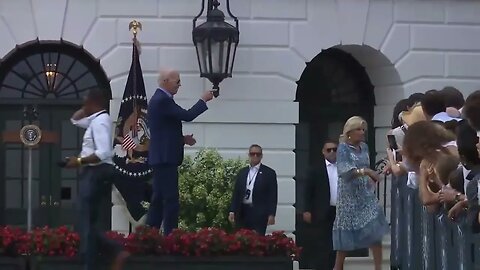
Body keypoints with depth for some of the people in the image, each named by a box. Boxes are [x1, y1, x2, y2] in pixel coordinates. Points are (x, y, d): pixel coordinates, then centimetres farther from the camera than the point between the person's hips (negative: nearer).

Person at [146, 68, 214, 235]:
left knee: (159, 200, 12)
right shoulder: (162, 100, -16)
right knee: (171, 201, -9)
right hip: (165, 158, -11)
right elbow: (187, 115, -19)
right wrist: (203, 100, -6)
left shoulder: (160, 99, 17)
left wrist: (182, 139, 14)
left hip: (162, 158, 11)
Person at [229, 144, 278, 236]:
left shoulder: (269, 173, 3)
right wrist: (232, 211, 6)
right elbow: (236, 193, 15)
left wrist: (271, 214, -8)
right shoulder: (242, 172, 15)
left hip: (259, 213, -4)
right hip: (242, 212, 4)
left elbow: (273, 196, -1)